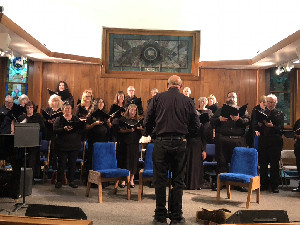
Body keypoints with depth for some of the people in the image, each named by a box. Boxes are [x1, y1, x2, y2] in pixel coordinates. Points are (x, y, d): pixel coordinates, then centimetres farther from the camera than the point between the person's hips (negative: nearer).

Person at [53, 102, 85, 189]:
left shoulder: (76, 119, 10)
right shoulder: (59, 119, 3)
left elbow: (82, 129, 3)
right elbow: (55, 130, -10)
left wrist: (74, 128, -17)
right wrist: (64, 129, -25)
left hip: (74, 145, 2)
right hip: (62, 145, -2)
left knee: (72, 163, 6)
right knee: (62, 163, 1)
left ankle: (71, 181, 17)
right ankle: (59, 181, 12)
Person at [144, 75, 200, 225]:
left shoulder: (157, 98, 1)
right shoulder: (187, 101, 3)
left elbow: (147, 122, -1)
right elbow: (196, 126, 4)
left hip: (161, 143, -1)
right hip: (180, 143, 1)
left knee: (160, 180, 7)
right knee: (178, 180, 10)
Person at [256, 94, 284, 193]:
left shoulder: (279, 114, 5)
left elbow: (281, 128, -7)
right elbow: (256, 128, 9)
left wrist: (272, 126, -23)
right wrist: (259, 125, -12)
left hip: (275, 141, -2)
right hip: (263, 141, 3)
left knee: (274, 165, 1)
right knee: (263, 164, 6)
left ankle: (275, 186, 11)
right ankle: (264, 184, 18)